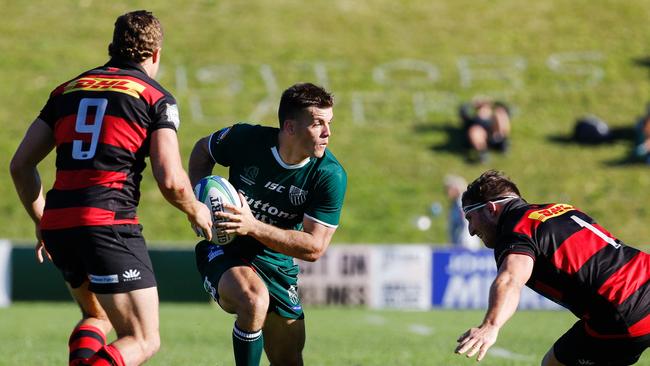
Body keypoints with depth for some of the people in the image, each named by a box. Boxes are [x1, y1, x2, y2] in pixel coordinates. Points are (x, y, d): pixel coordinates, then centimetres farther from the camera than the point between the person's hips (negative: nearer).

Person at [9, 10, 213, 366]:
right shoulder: (156, 98, 3)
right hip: (109, 223, -6)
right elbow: (170, 180, -7)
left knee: (97, 316, 29)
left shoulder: (67, 90, 17)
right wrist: (195, 211, 13)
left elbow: (20, 165, 15)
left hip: (57, 224, 6)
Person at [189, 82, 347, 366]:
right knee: (254, 300, -36)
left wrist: (254, 226, -30)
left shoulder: (331, 176, -17)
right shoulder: (246, 139, -16)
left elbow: (314, 247, -20)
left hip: (277, 265, 3)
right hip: (224, 251, -3)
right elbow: (202, 150, 8)